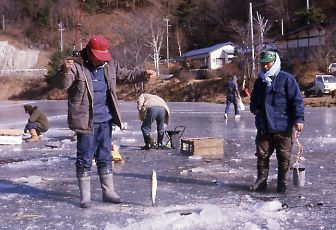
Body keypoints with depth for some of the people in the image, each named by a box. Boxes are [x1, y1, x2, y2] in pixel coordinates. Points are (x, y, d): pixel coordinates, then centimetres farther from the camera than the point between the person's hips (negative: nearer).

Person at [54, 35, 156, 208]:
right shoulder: (76, 66, -11)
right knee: (85, 158, 2)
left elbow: (126, 75, 19)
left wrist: (144, 75, 5)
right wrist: (65, 70, -42)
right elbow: (62, 84, -22)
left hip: (105, 120, 6)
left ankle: (108, 192, 26)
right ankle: (85, 196, 13)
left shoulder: (110, 65, 6)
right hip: (85, 121, -6)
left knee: (105, 157, 15)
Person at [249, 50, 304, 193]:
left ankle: (282, 183, 17)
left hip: (283, 128, -5)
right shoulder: (260, 81, 14)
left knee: (284, 157, 4)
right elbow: (254, 99, 27)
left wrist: (299, 119, -17)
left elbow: (297, 100, -9)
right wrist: (254, 108, 5)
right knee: (262, 155, 9)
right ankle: (261, 180, 20)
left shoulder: (287, 79, -6)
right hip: (263, 128, 5)